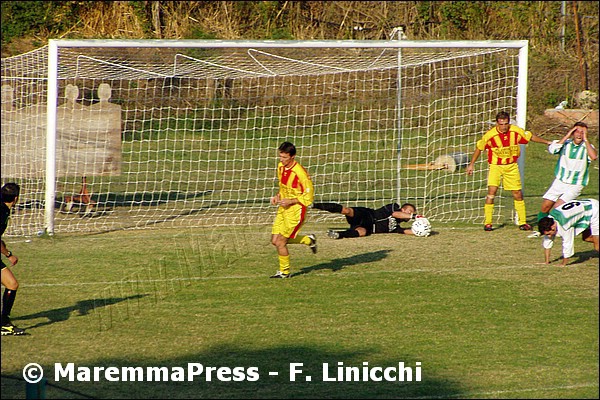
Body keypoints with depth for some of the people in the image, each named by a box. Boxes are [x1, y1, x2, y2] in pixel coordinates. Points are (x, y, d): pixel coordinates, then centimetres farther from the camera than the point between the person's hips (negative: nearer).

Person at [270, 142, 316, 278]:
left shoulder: (300, 173, -22)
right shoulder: (281, 167, 2)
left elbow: (308, 196, -15)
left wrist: (290, 201, -21)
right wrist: (278, 196, 1)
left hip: (295, 210, -8)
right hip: (283, 209, 8)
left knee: (280, 242, -6)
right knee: (275, 241, 8)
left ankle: (284, 272, 16)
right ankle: (308, 240, 27)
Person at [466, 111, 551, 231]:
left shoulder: (516, 131, -11)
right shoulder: (490, 135, -17)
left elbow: (531, 137, 6)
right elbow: (479, 148, -1)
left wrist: (547, 142, 9)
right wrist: (471, 164, 3)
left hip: (512, 166, 3)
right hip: (495, 166, -3)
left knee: (518, 194, 5)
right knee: (492, 191, -17)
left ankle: (522, 222, 18)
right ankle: (487, 223, -10)